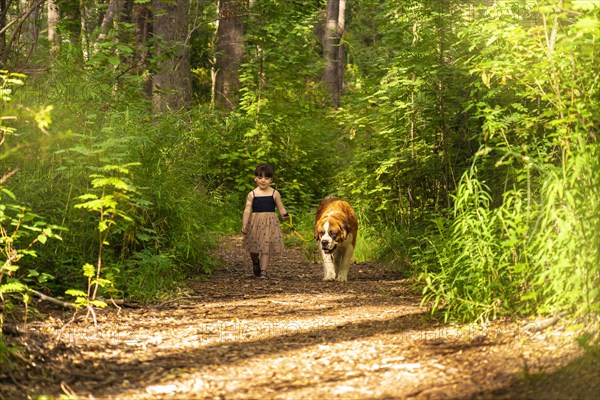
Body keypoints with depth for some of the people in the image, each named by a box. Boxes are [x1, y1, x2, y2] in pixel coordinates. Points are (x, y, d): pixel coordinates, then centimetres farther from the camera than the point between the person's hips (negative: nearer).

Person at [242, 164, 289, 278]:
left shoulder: (274, 194, 1)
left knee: (266, 247, -5)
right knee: (254, 248, 11)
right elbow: (247, 210, -3)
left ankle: (263, 271, -2)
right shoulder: (252, 195, 0)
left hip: (270, 223, -1)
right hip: (255, 223, 1)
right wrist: (244, 225, -12)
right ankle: (255, 263, 41)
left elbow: (281, 208, 1)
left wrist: (284, 215, -20)